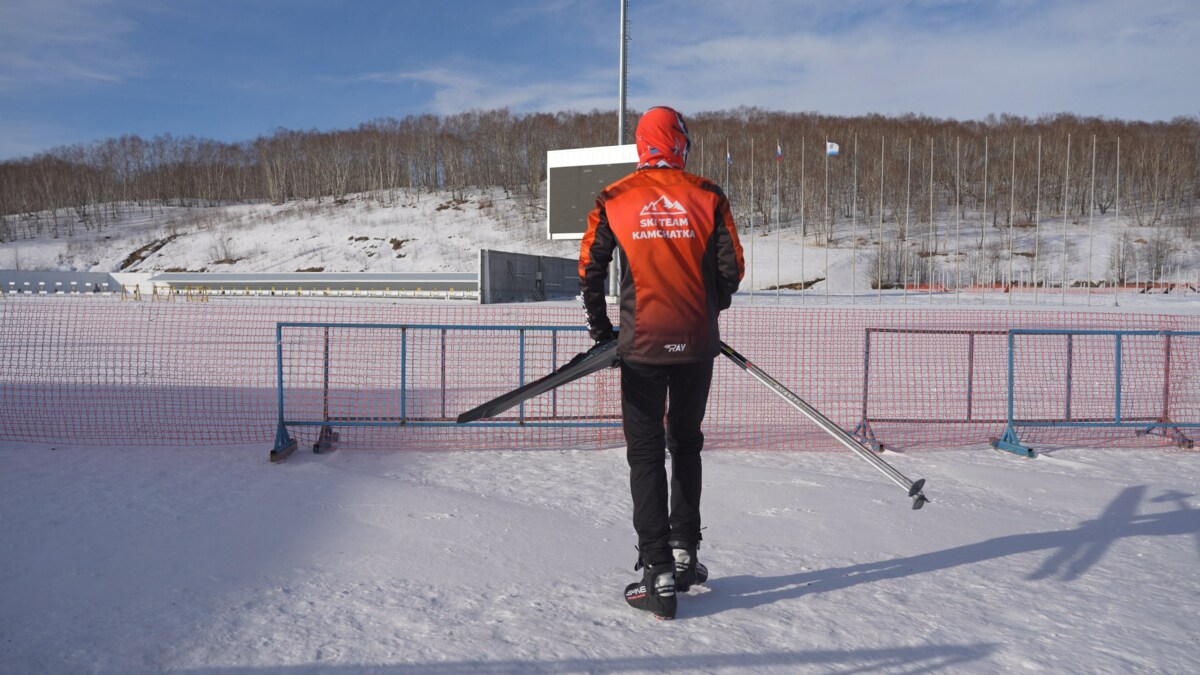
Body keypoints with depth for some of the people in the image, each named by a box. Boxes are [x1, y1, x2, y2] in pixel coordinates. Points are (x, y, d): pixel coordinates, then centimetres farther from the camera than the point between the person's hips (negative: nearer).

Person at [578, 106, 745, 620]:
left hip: (642, 344, -1)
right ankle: (683, 553, 26)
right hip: (696, 344, 2)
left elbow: (591, 268, -1)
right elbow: (732, 268, 1)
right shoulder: (706, 196, 0)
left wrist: (600, 328, 12)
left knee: (646, 454, 5)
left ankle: (658, 572, 3)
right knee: (686, 445, 18)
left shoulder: (613, 199, -1)